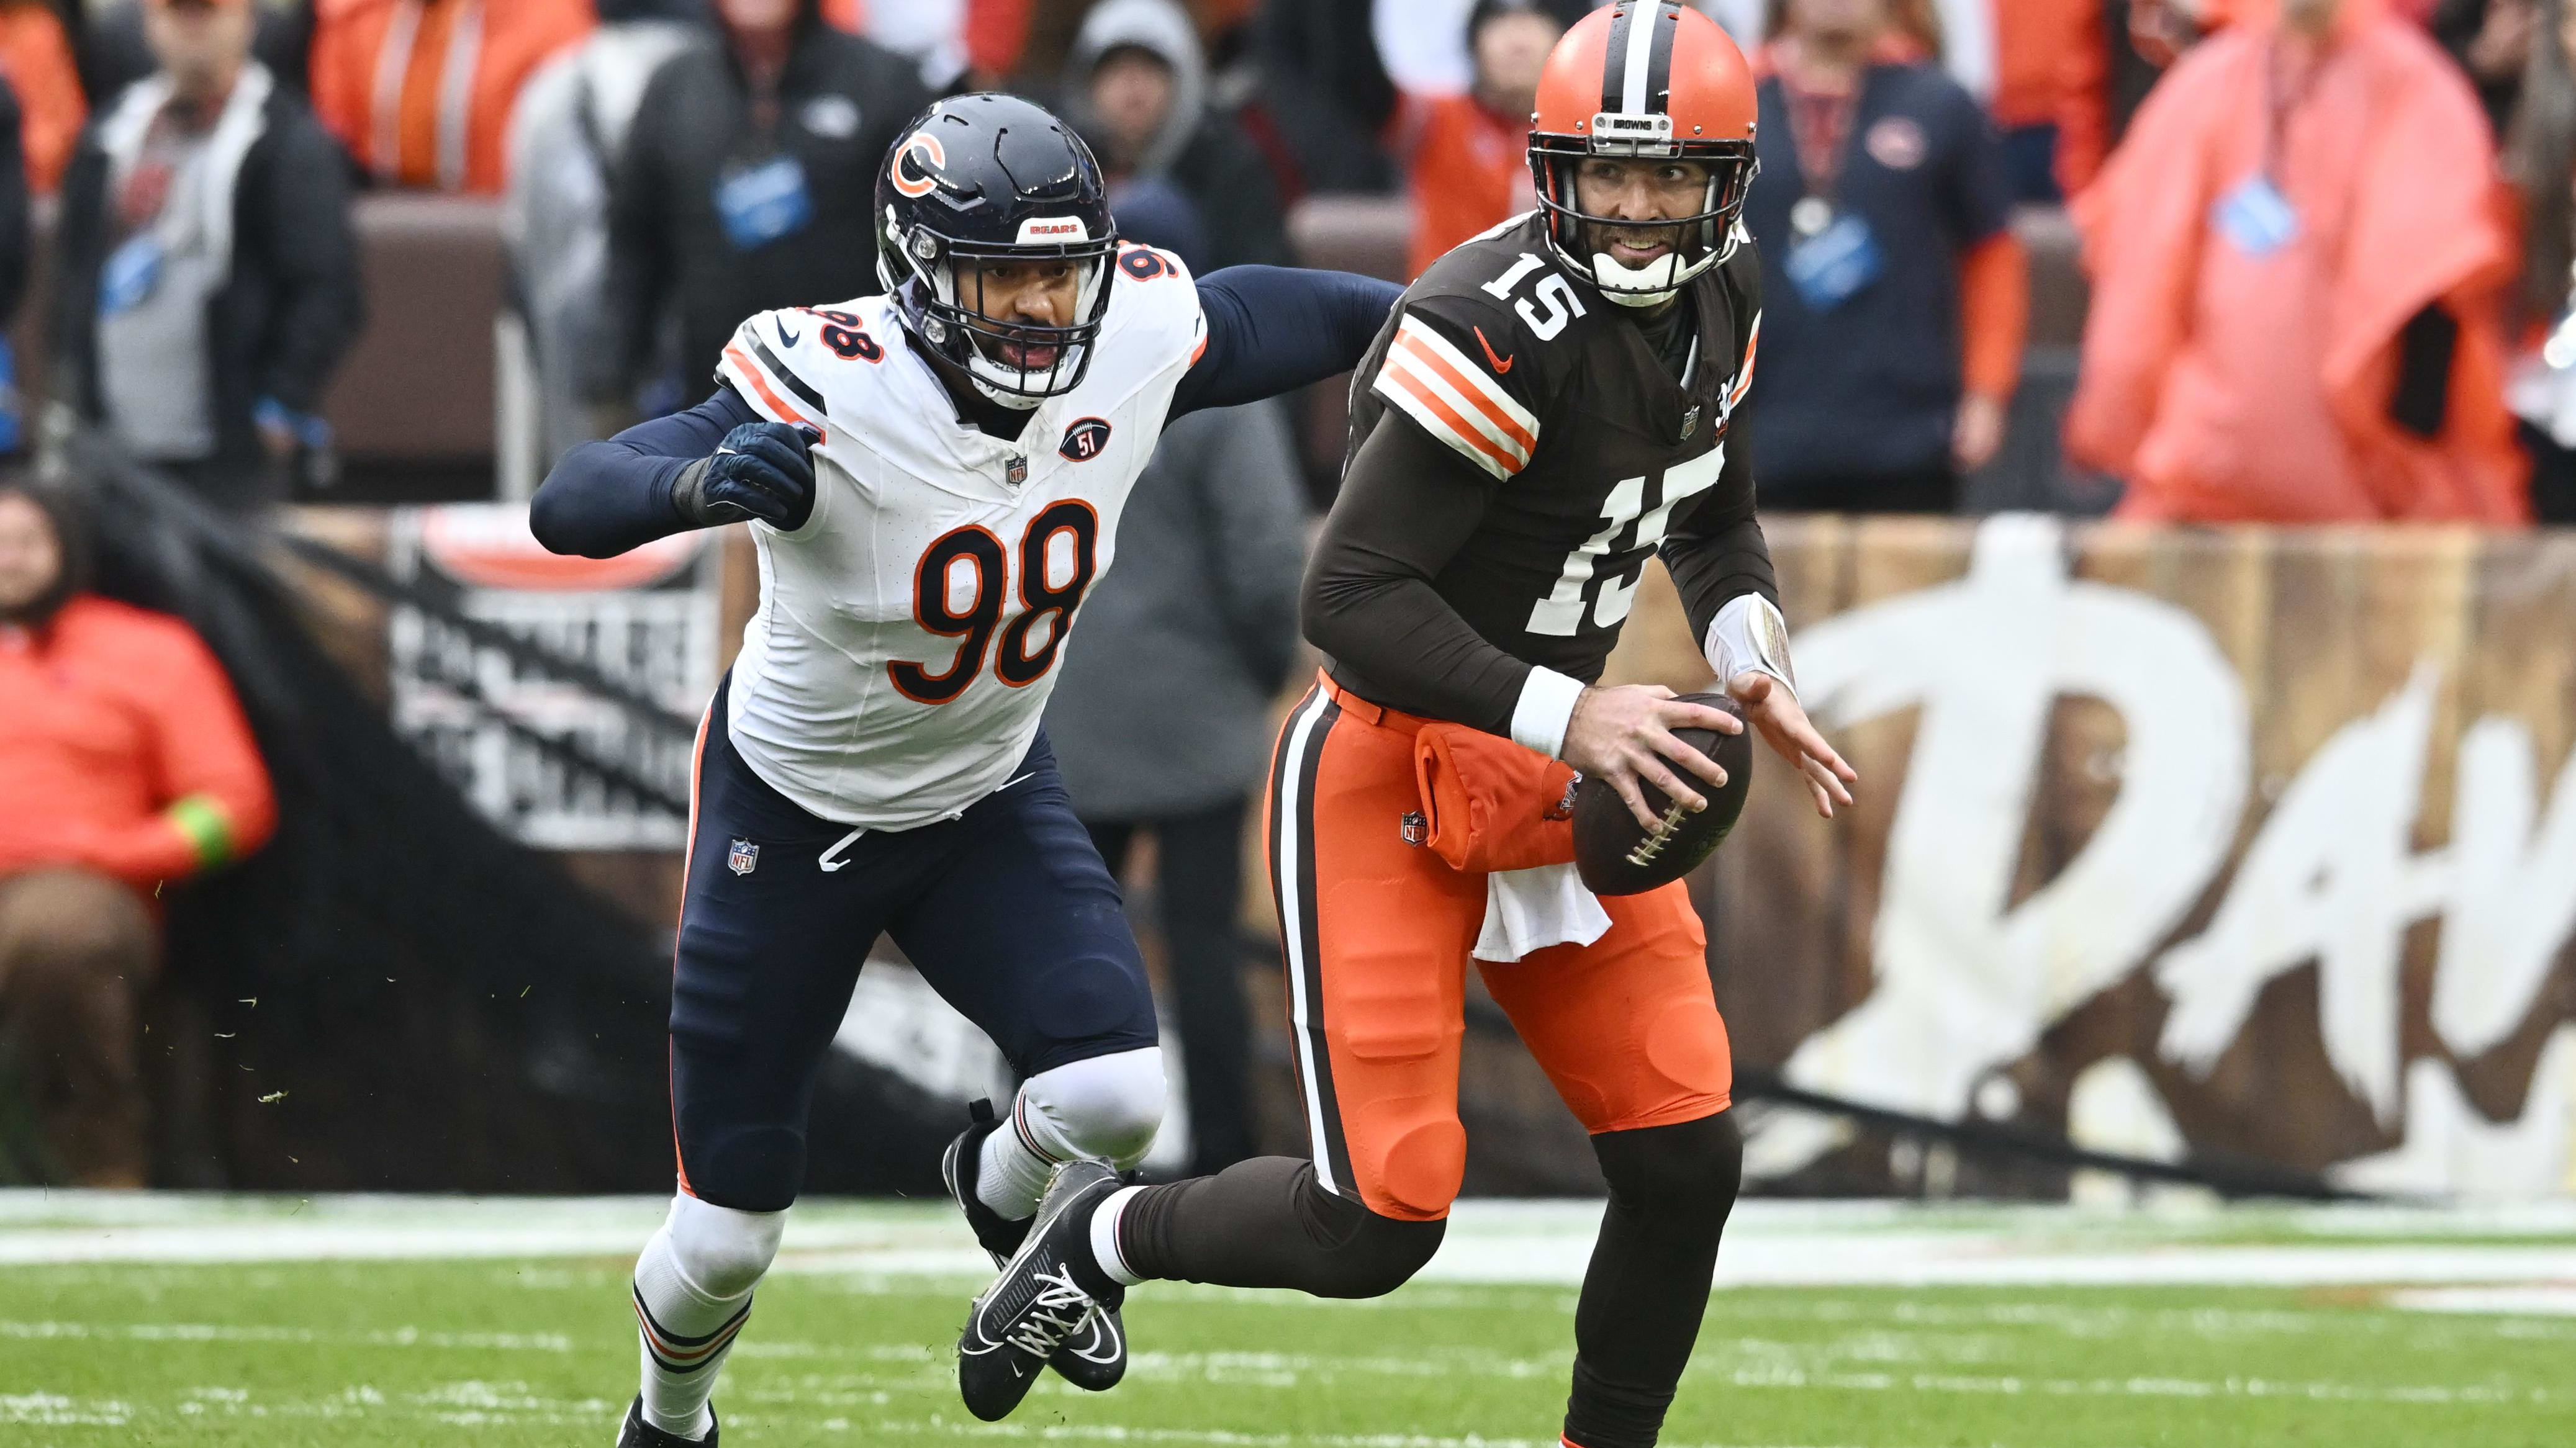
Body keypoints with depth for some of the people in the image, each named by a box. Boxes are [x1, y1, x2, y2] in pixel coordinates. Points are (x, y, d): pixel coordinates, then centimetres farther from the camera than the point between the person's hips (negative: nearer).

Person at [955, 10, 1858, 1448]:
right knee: (1379, 1227, -9)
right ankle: (1105, 1236, 19)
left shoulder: (1722, 297, 2)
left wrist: (1758, 667, 1)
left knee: (1686, 1163, 0)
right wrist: (1567, 717, -31)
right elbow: (1353, 600, -27)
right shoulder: (1498, 330, -25)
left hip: (1563, 767, 8)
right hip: (1394, 776, -8)